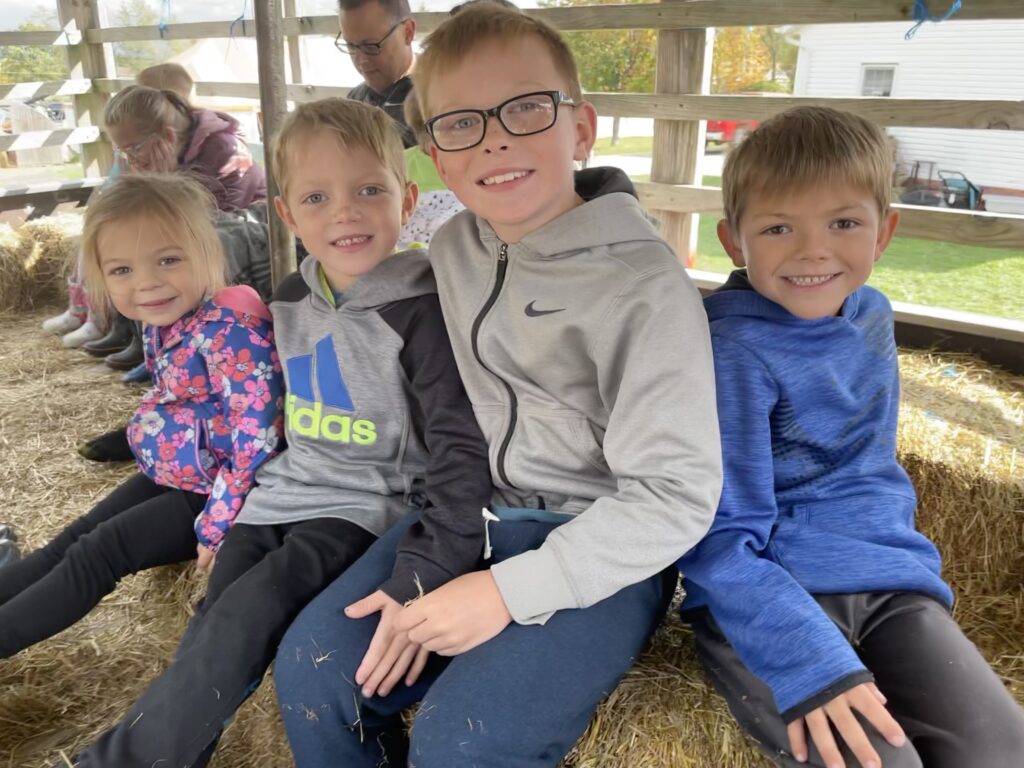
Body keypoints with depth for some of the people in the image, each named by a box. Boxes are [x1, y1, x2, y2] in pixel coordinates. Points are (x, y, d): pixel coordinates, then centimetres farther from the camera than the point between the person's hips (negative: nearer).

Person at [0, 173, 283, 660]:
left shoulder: (232, 329, -27)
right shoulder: (162, 323, 1)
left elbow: (257, 437, -29)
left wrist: (218, 525, -24)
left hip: (213, 490, -9)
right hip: (170, 474, 9)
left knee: (100, 551, -10)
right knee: (72, 539, 8)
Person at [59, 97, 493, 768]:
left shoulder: (419, 310, -18)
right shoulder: (291, 301, 5)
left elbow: (459, 447, -24)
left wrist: (418, 579, -34)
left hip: (367, 503, -7)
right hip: (285, 489, 7)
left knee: (245, 615, -20)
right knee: (210, 636, -6)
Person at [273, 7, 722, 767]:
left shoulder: (644, 281, -19)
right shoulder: (452, 250, 2)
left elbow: (676, 497, -20)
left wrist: (508, 590, -21)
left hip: (600, 545, -5)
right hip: (473, 517, 6)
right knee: (311, 670, -5)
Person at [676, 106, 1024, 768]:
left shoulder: (873, 315, 6)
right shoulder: (733, 348, -16)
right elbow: (720, 538, -17)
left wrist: (900, 558, 16)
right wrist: (810, 662, -26)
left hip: (889, 582, 6)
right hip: (763, 593, -6)